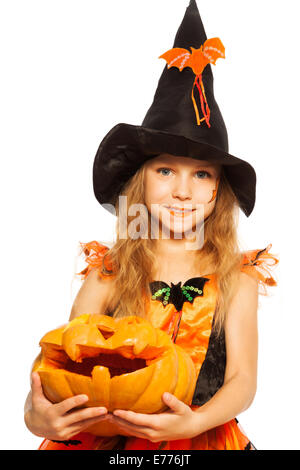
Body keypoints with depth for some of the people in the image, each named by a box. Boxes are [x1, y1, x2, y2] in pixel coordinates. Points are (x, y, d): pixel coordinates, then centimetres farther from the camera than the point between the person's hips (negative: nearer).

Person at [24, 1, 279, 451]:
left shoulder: (236, 278, -1)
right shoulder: (107, 277, -2)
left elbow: (243, 380, -2)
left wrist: (193, 422, -21)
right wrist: (36, 414, -25)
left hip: (205, 439, 1)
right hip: (109, 439, 0)